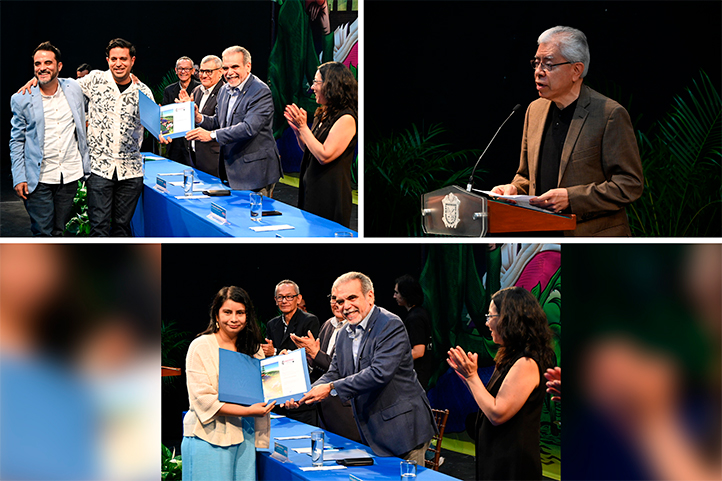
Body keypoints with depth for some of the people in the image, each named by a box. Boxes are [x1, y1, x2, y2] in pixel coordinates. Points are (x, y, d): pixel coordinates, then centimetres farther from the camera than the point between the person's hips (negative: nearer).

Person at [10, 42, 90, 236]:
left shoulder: (73, 88, 5)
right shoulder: (22, 99, -1)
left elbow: (82, 122, 20)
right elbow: (17, 141, 4)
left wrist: (85, 165, 14)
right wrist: (19, 178, -4)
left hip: (70, 175, 2)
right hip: (39, 178, -2)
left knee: (60, 232, 7)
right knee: (43, 233, -3)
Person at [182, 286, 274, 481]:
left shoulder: (253, 348, 13)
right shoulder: (200, 347, -5)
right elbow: (203, 399, -12)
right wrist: (247, 411, -19)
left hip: (243, 437, 5)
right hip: (208, 437, -5)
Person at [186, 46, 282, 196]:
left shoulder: (260, 92, -15)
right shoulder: (225, 90, 13)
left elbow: (249, 128, -27)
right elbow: (218, 122, 21)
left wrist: (212, 135, -29)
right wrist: (200, 119, -2)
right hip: (232, 170, 8)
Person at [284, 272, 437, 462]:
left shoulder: (391, 325, -16)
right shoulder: (345, 335, 12)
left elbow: (379, 373, -27)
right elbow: (334, 373, 15)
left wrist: (332, 388, -26)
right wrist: (304, 395, -4)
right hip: (372, 432, 8)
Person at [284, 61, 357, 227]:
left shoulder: (346, 119, -18)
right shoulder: (324, 114, 12)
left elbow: (324, 156, -23)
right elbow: (308, 150, 18)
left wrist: (303, 127, -19)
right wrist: (296, 128, 2)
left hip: (330, 193, -9)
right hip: (311, 188, 9)